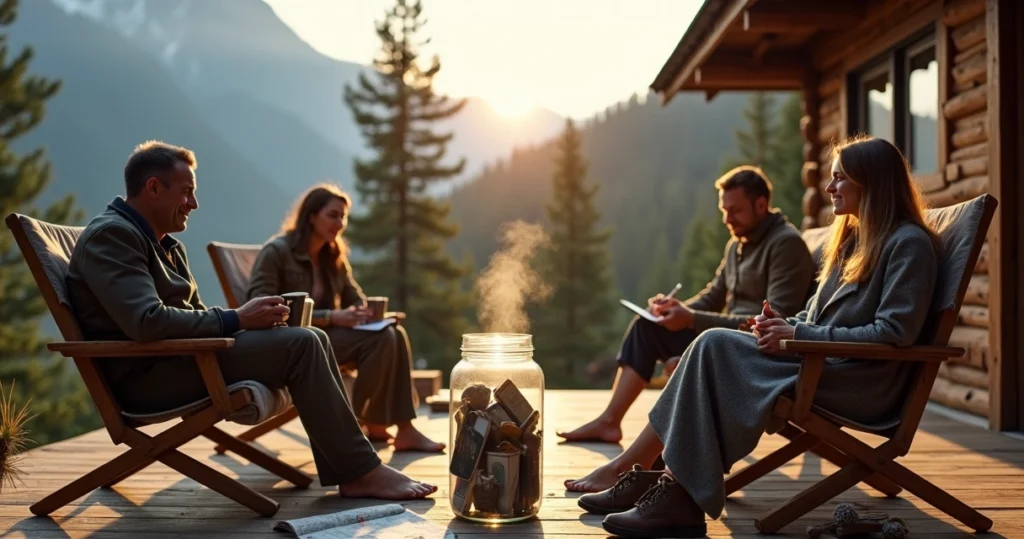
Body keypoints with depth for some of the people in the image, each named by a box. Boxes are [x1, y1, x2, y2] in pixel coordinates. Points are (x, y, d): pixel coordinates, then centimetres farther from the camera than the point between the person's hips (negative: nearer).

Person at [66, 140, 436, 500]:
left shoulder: (164, 244, 20)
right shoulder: (111, 234, -12)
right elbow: (146, 322, -26)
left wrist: (248, 318, -1)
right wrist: (236, 319, -18)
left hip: (180, 356, 10)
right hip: (147, 375, -10)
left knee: (313, 338, 0)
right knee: (299, 345, -20)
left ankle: (346, 474, -7)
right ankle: (362, 471, -13)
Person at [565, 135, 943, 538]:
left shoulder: (908, 243, -7)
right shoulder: (852, 237, 21)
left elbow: (895, 331, -17)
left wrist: (800, 336, -17)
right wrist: (784, 326, -1)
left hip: (862, 383, -9)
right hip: (823, 361, 9)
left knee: (715, 349, -22)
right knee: (712, 349, -13)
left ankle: (678, 497, -20)